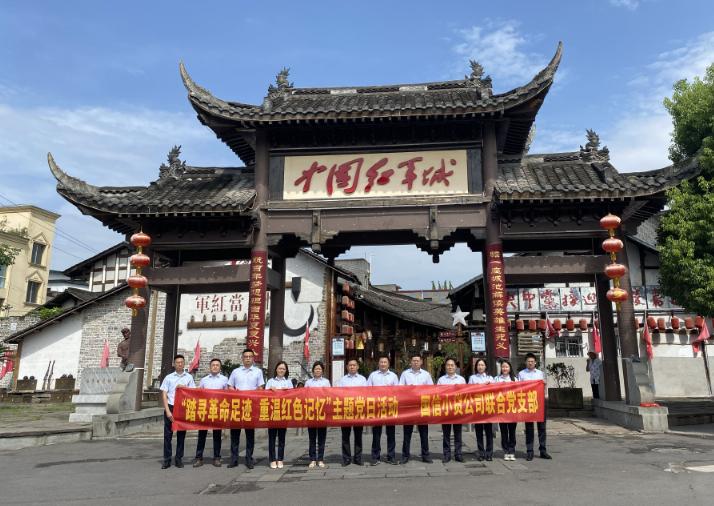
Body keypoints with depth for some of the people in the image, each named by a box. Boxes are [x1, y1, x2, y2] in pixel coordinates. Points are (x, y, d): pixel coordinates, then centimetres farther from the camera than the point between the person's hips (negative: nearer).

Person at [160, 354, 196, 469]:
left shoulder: (189, 377, 9)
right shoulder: (168, 377, 6)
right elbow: (164, 395, 2)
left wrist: (184, 388, -8)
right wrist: (168, 411, -6)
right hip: (170, 407, -1)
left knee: (181, 434, 6)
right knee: (167, 434, 1)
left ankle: (179, 458, 15)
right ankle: (167, 460, 8)